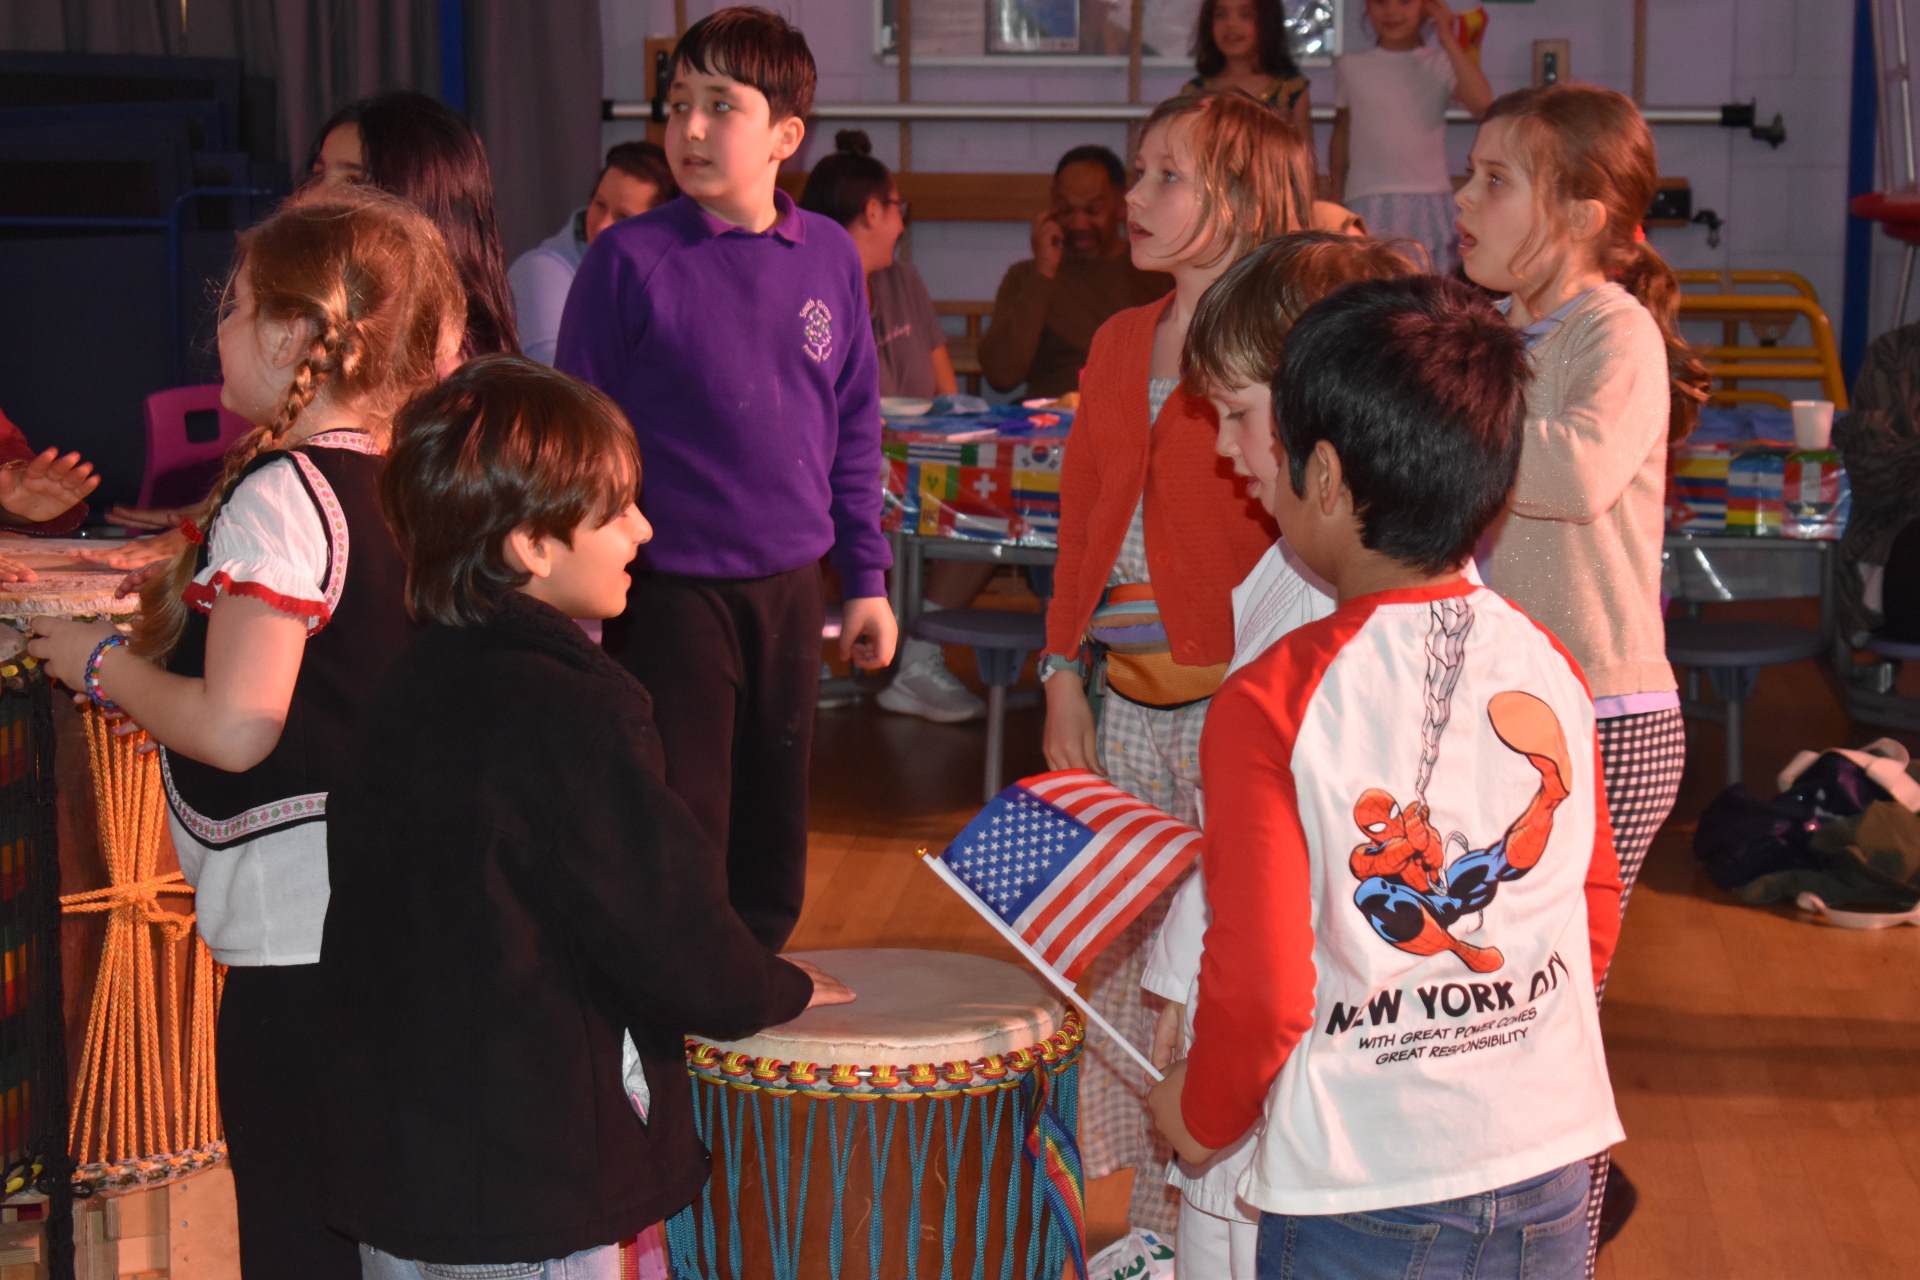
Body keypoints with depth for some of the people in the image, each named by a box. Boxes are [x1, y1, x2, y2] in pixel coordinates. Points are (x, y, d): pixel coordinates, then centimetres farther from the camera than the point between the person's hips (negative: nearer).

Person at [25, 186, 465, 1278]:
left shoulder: (279, 497, -17)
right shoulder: (397, 480, 9)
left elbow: (236, 728, -23)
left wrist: (105, 666, -8)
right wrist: (186, 609, 17)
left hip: (297, 928, -9)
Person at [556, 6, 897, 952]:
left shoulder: (829, 256, 3)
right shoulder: (629, 260, -9)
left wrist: (866, 579, 12)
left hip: (788, 587, 4)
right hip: (670, 591, -4)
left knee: (774, 837, 15)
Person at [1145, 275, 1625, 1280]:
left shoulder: (1270, 704, -16)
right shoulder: (1550, 669, -1)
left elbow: (1260, 986, -16)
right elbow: (1597, 919, 8)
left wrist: (1203, 1115, 2)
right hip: (1551, 1179, 5)